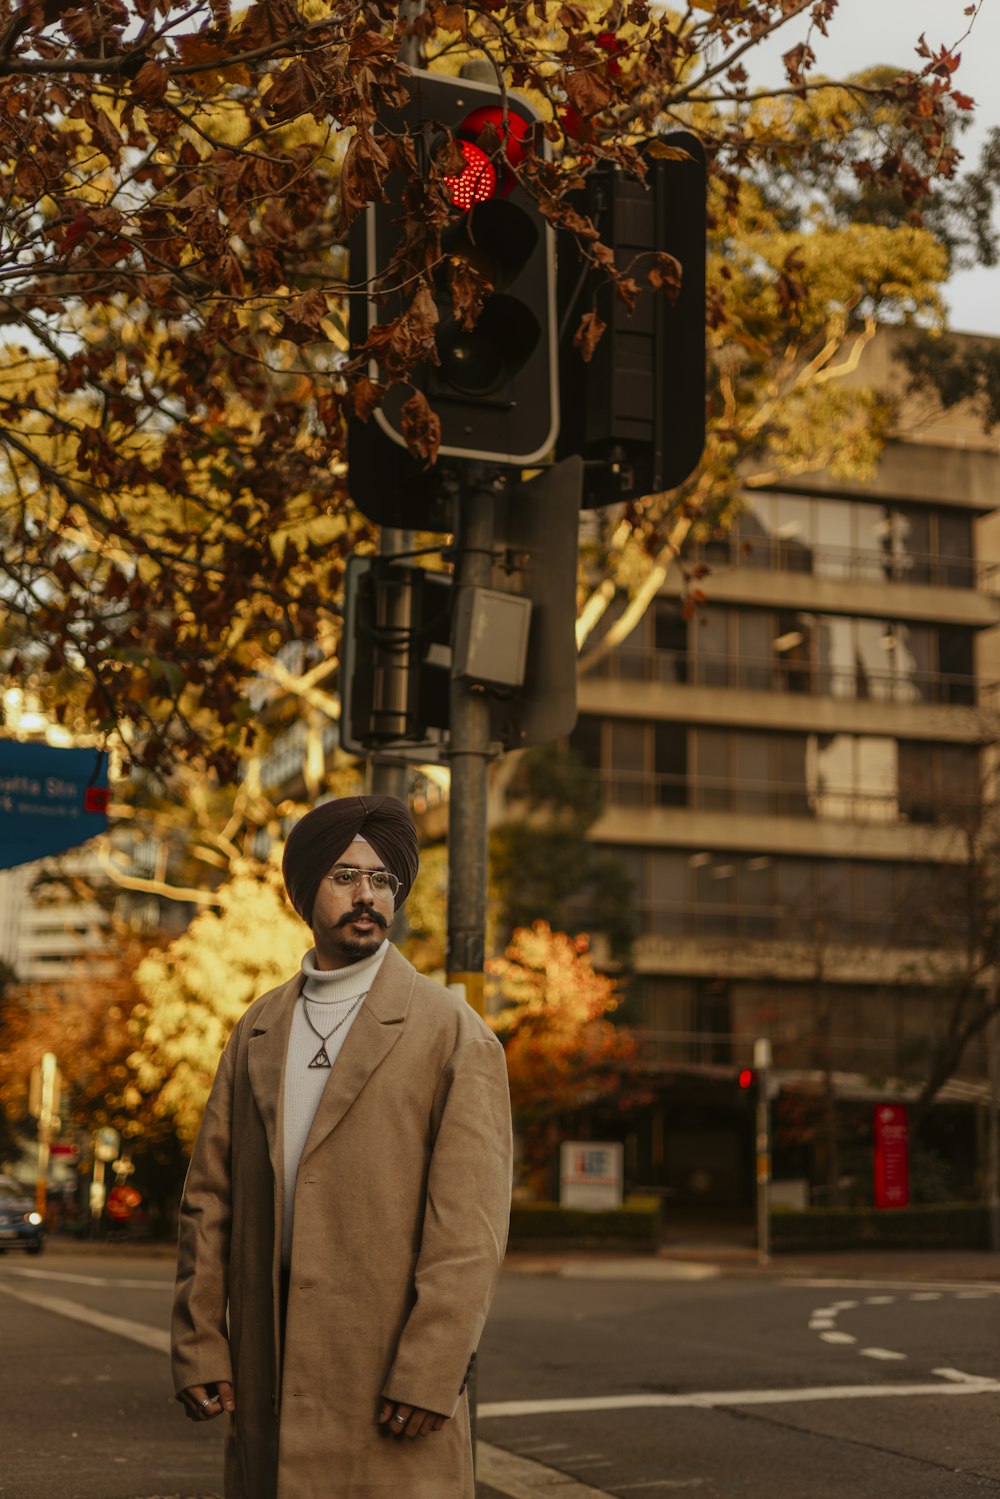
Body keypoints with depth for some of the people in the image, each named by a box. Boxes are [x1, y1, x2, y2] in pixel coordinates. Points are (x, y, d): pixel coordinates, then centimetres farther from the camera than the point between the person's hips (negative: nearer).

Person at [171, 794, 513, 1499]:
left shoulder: (454, 1033, -2)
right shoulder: (259, 1030, 13)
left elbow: (471, 1226, -9)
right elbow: (209, 1197, 12)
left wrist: (428, 1374, -16)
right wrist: (199, 1346, 4)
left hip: (392, 1378, -4)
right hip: (270, 1374, 4)